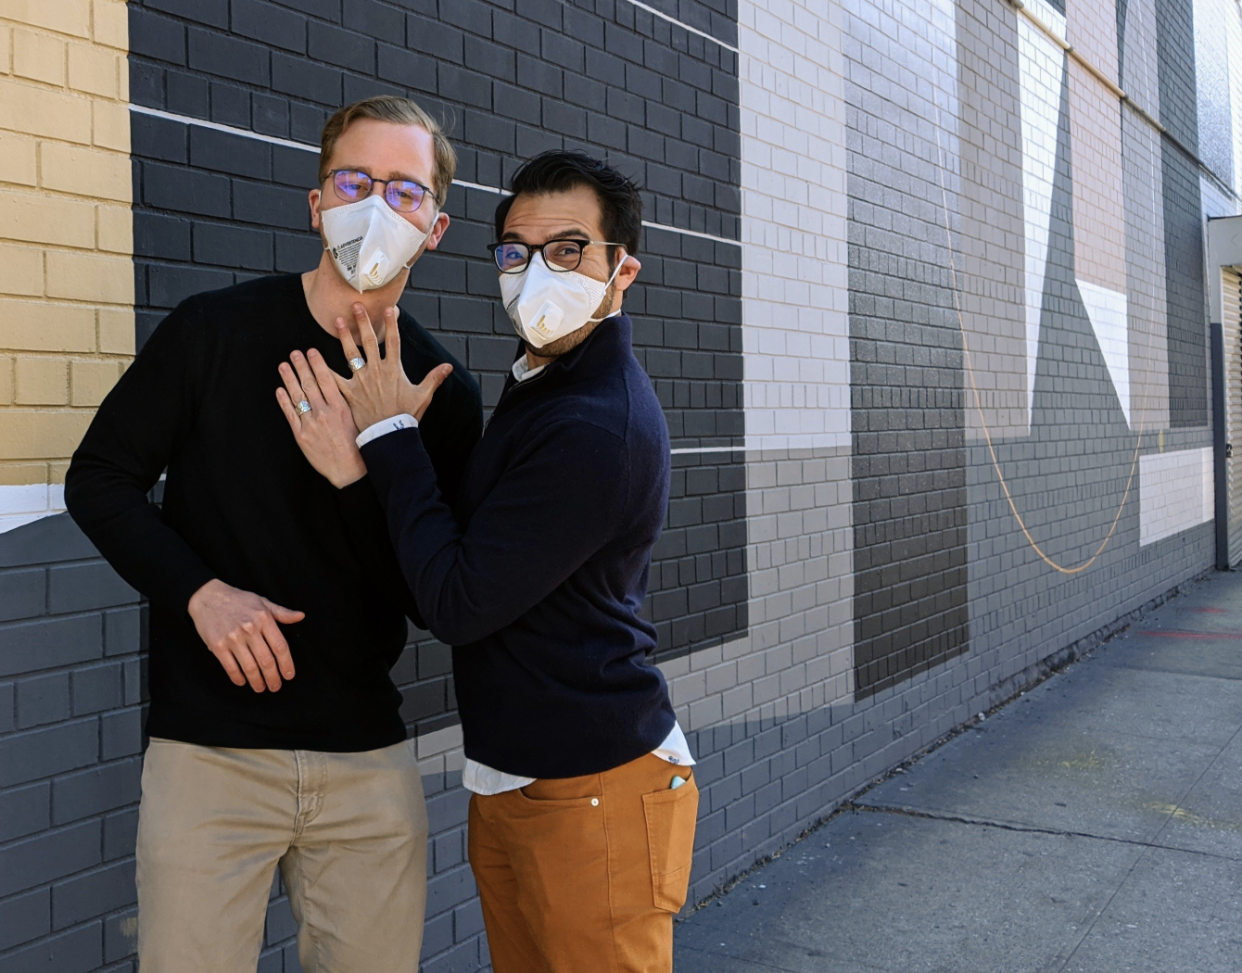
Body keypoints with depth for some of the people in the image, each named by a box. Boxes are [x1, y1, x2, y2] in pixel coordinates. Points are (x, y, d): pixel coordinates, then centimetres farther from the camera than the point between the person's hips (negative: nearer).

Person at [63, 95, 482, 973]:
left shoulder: (442, 390, 0)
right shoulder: (216, 330, -4)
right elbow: (99, 478, 2)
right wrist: (200, 591, -14)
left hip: (370, 758, 2)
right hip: (209, 752, -2)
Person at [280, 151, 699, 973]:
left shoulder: (595, 427, -23)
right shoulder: (541, 383, 11)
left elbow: (456, 604, -21)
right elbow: (464, 542, 8)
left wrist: (392, 433, -13)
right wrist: (365, 467, -8)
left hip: (593, 791, -9)